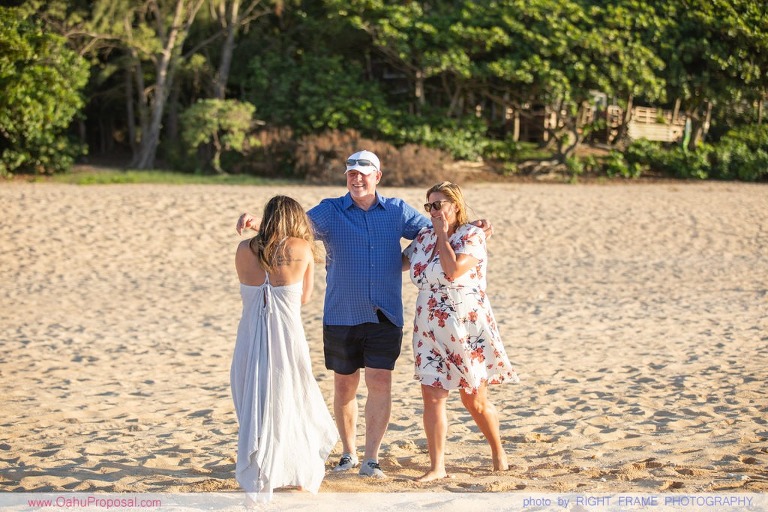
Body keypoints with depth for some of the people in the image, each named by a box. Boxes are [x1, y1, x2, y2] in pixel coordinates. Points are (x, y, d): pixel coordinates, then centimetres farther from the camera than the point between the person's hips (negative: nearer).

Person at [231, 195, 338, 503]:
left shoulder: (245, 249, 0)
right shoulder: (302, 249, -4)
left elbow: (245, 291, 11)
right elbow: (305, 297, 6)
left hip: (250, 341, 1)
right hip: (287, 338, -1)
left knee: (254, 409, 10)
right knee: (294, 406, 16)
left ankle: (256, 486, 10)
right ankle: (304, 477, 30)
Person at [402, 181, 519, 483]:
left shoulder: (472, 236, -10)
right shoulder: (424, 238, 8)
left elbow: (453, 270, -26)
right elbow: (400, 263, 24)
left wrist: (443, 234, -15)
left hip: (467, 330, -5)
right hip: (430, 331, 5)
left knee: (475, 400, 7)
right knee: (432, 397, -4)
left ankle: (498, 452, 31)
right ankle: (437, 467, 2)